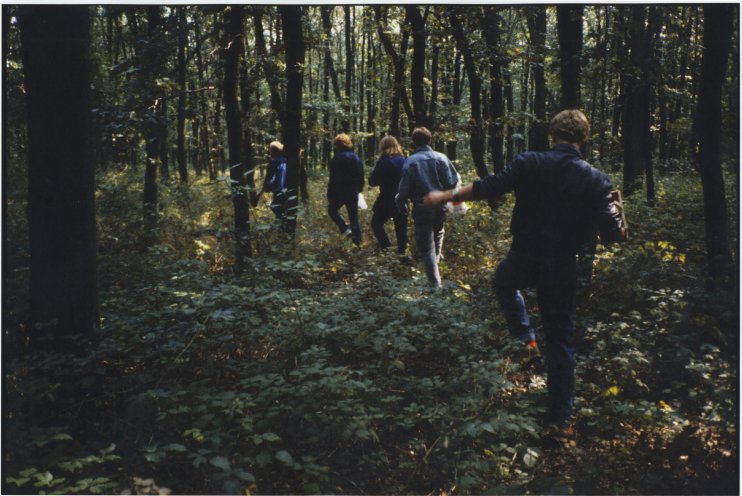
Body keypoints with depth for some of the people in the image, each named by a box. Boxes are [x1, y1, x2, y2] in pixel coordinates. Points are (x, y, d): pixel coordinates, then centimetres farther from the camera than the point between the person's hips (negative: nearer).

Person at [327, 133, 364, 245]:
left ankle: (345, 229, -6)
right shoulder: (357, 158, 10)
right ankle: (357, 241, 6)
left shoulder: (337, 158, -11)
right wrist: (359, 189, 21)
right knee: (353, 216, 10)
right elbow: (361, 176, 13)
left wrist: (330, 195, -10)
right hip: (353, 192, 6)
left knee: (332, 210, 15)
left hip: (340, 191, -5)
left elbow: (333, 178, -14)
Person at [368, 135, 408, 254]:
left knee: (376, 223, 11)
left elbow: (373, 181, -8)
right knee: (401, 227, 12)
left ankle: (386, 246, -3)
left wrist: (373, 173, 10)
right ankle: (402, 250, 13)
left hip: (387, 201, -5)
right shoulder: (403, 161, 4)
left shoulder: (383, 162, -12)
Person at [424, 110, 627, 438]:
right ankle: (561, 419, 16)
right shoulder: (595, 180, -4)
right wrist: (618, 226, 17)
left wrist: (445, 196, -1)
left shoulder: (529, 163, -8)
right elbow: (612, 234, -6)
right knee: (561, 340, 12)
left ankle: (523, 335, 18)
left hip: (523, 258, -1)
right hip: (561, 267, 1)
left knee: (503, 284, 36)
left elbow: (489, 187, -11)